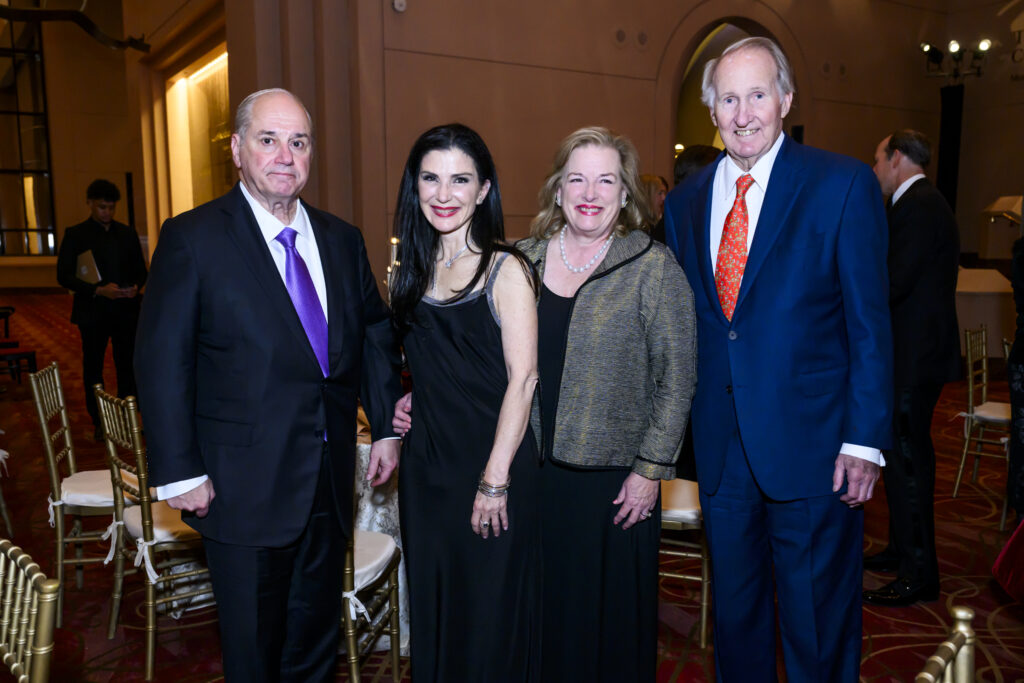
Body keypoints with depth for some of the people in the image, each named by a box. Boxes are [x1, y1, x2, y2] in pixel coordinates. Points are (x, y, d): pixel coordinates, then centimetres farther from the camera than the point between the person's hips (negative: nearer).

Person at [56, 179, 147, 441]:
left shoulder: (127, 233, 10)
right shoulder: (75, 235, 0)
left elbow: (140, 269, 13)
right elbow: (64, 276, -6)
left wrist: (136, 286, -10)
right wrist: (98, 290, -19)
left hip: (126, 311, 2)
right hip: (93, 313, -2)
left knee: (127, 365, 3)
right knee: (93, 367, 7)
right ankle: (98, 422, 18)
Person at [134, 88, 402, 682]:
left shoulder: (343, 239, 6)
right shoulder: (192, 237, -10)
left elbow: (376, 335, 12)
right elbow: (162, 362, -12)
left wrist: (386, 427, 7)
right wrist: (180, 473, -14)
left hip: (331, 481, 5)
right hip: (244, 488, -4)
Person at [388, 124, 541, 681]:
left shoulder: (506, 270, -10)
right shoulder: (414, 270, 8)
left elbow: (522, 378, -14)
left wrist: (495, 481, -17)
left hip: (493, 466, -6)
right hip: (426, 466, 6)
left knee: (492, 614, 8)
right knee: (433, 611, 17)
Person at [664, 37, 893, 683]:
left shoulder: (843, 184, -5)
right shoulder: (685, 201, 7)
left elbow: (870, 320, -7)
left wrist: (864, 440, -12)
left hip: (811, 444, -4)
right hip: (720, 447, 4)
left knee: (818, 623, 11)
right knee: (734, 614, 19)